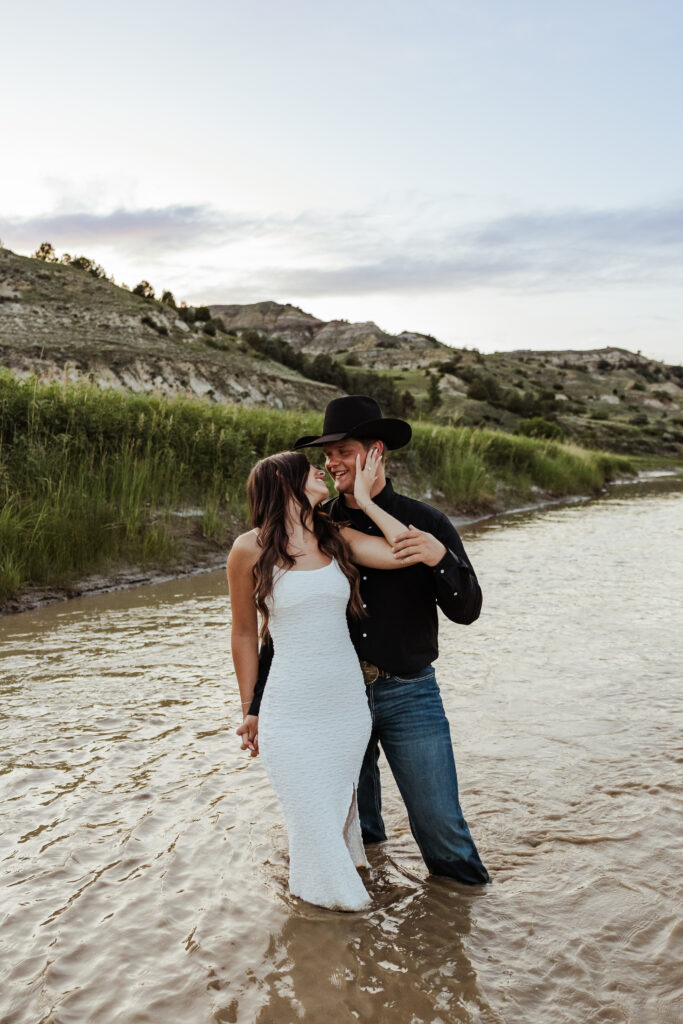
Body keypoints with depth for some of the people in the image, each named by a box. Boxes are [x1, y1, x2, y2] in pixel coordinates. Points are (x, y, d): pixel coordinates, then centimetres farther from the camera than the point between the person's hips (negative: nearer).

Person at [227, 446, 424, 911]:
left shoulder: (337, 537, 2)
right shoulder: (250, 549, -9)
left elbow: (408, 551, -12)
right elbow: (245, 635, -1)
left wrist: (363, 499, -6)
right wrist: (249, 711, 5)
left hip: (349, 699, 4)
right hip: (293, 710, -4)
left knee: (341, 805, 22)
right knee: (313, 816, 10)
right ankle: (333, 892, 38)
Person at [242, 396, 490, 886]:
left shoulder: (426, 523, -5)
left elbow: (466, 610, -7)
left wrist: (441, 559, -28)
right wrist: (258, 706, 3)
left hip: (409, 694, -2)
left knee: (441, 825, 2)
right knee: (354, 825, 18)